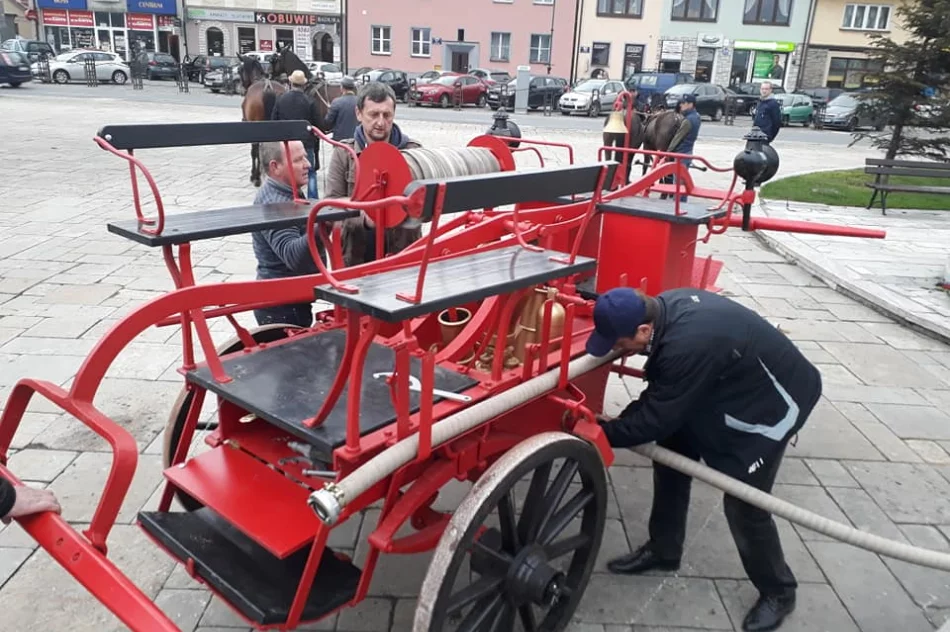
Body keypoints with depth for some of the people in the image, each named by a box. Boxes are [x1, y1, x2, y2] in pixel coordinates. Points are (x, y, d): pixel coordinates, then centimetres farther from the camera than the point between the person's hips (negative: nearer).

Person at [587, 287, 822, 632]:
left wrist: (603, 431, -15)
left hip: (768, 403, -9)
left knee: (744, 504, -3)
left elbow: (657, 418, -27)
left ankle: (777, 591, 24)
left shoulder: (688, 346, -40)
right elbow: (663, 395, 0)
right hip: (724, 391, 9)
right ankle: (663, 549, 29)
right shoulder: (664, 306, -13)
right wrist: (620, 420, -7)